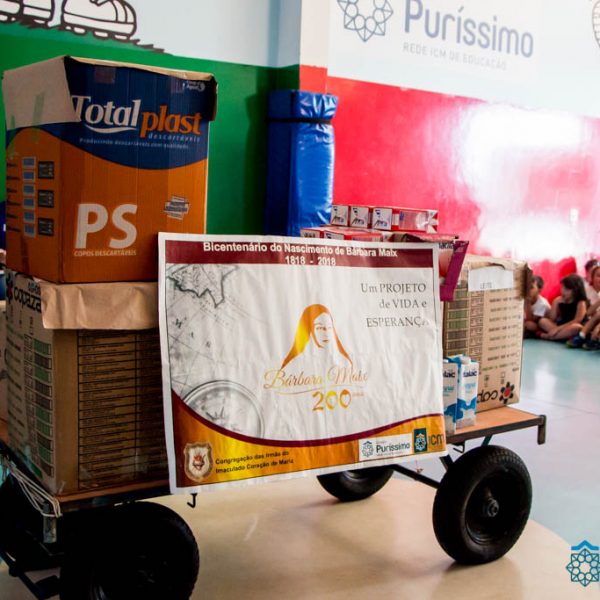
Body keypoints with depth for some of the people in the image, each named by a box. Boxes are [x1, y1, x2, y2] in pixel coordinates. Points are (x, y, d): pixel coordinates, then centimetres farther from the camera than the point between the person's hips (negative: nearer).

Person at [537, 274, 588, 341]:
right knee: (542, 321, -13)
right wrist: (556, 303, -10)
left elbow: (577, 321, -19)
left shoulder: (581, 303, -9)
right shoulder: (558, 300, 4)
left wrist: (558, 328, -22)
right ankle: (564, 335, -27)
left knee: (576, 327, -40)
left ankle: (547, 336, -30)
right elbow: (552, 319, 3)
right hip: (562, 326, 5)